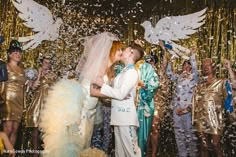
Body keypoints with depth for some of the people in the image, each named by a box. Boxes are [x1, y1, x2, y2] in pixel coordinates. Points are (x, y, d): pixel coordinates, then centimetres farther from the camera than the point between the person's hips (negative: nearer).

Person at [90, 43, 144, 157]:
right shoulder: (124, 72, 18)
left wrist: (102, 84, -9)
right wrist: (98, 92, -2)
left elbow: (121, 94, -18)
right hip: (119, 118, 9)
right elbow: (114, 92, 13)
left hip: (126, 119, -9)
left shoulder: (131, 72, -9)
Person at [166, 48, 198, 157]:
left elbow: (195, 68, -15)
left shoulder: (193, 77, 2)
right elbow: (169, 72, 19)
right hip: (176, 108, 5)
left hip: (187, 109, -5)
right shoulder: (179, 77, 17)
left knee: (189, 132, 1)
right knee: (179, 132, 10)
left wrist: (192, 55, -15)